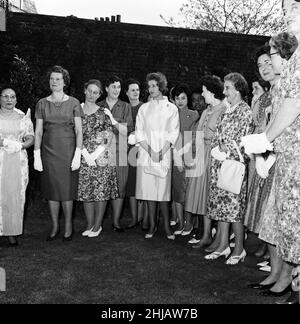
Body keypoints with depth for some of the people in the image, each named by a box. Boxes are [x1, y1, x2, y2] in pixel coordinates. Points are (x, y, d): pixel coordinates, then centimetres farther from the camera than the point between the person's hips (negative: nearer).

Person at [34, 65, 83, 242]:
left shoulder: (73, 103, 1)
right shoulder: (42, 103, 7)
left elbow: (79, 131, -2)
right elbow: (38, 131, 5)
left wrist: (78, 154, -10)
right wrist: (37, 155, -2)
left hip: (68, 150, -2)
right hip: (49, 150, 2)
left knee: (67, 189, 0)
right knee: (52, 189, 7)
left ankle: (68, 227, 15)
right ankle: (55, 226, 20)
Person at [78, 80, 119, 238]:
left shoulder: (103, 113, 3)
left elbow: (109, 137, 1)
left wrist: (95, 154, -9)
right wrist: (86, 154, -8)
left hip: (102, 156, -1)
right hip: (84, 157, 2)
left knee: (102, 191, -1)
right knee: (85, 191, 4)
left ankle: (98, 225, 11)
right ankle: (90, 224, 16)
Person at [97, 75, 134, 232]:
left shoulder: (125, 107, 10)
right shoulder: (98, 106, 12)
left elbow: (128, 130, 0)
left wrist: (113, 120, -10)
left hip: (119, 152, 0)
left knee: (119, 187, -2)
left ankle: (116, 221, 7)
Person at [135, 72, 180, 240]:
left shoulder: (172, 108, 6)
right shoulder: (144, 108, 11)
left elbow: (174, 134, 0)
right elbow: (139, 133, 5)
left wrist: (161, 152, -11)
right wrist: (151, 151, -9)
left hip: (164, 154, -2)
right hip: (146, 154, 2)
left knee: (163, 191, -4)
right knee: (149, 190, 1)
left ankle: (167, 226, 5)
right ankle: (152, 226, 10)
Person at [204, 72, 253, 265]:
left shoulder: (245, 111, -6)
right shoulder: (227, 111, 17)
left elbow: (243, 140, -11)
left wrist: (226, 151, -12)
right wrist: (217, 150, 3)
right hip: (220, 163, 8)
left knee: (234, 204, -4)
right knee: (220, 203, 8)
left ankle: (239, 249, 6)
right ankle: (223, 245, 16)